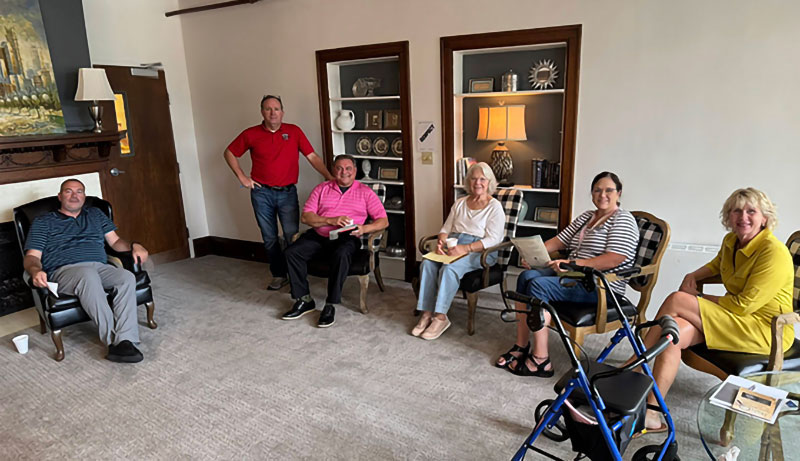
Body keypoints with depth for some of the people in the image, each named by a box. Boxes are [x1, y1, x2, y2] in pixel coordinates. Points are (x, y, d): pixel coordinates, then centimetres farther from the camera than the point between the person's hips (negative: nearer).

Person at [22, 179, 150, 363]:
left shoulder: (95, 214, 28)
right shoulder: (43, 222, 18)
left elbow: (115, 241, 21)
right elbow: (31, 257, 9)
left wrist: (134, 246, -2)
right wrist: (36, 271, -16)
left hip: (100, 267, 3)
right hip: (64, 271, -3)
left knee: (127, 277, -32)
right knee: (89, 275, -40)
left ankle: (125, 340, -42)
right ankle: (113, 339, -41)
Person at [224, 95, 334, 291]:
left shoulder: (294, 131, 0)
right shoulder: (251, 134, 2)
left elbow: (312, 156, -2)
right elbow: (230, 153, 13)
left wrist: (329, 177, -13)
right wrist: (241, 176, 4)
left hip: (287, 193, -1)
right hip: (262, 193, 1)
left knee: (292, 236, -7)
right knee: (269, 238, 9)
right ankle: (278, 275, 24)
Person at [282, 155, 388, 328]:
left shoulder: (365, 192, 9)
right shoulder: (322, 189, 14)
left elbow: (383, 221, 3)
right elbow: (305, 216, 3)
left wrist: (364, 229, -17)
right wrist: (331, 220, -14)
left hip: (346, 238, -3)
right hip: (318, 235, 3)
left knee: (341, 254, -36)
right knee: (292, 252, -21)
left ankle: (331, 305, -25)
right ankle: (304, 300, -9)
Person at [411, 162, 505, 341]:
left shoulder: (495, 207, 1)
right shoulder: (460, 203, 20)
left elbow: (492, 239, -10)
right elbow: (446, 228, 18)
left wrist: (465, 248, -23)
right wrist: (441, 242, -7)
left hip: (479, 251, -5)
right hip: (453, 245, 5)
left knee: (449, 268, -34)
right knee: (427, 263, -24)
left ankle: (441, 316, -24)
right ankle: (427, 312, -22)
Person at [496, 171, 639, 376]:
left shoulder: (623, 219, -5)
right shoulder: (586, 216, 21)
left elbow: (614, 259, -19)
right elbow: (559, 240, 18)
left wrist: (573, 263, -25)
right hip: (575, 275, 8)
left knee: (539, 286, -26)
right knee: (527, 276, -15)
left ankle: (541, 360, -23)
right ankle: (521, 346, -12)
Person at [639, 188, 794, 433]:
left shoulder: (774, 252, -18)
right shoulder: (731, 240, 7)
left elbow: (744, 305, -21)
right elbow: (717, 265, 30)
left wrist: (699, 299, -13)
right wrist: (692, 277, 9)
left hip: (766, 330, -7)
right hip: (740, 319, 7)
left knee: (675, 301, -23)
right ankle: (651, 414, -21)